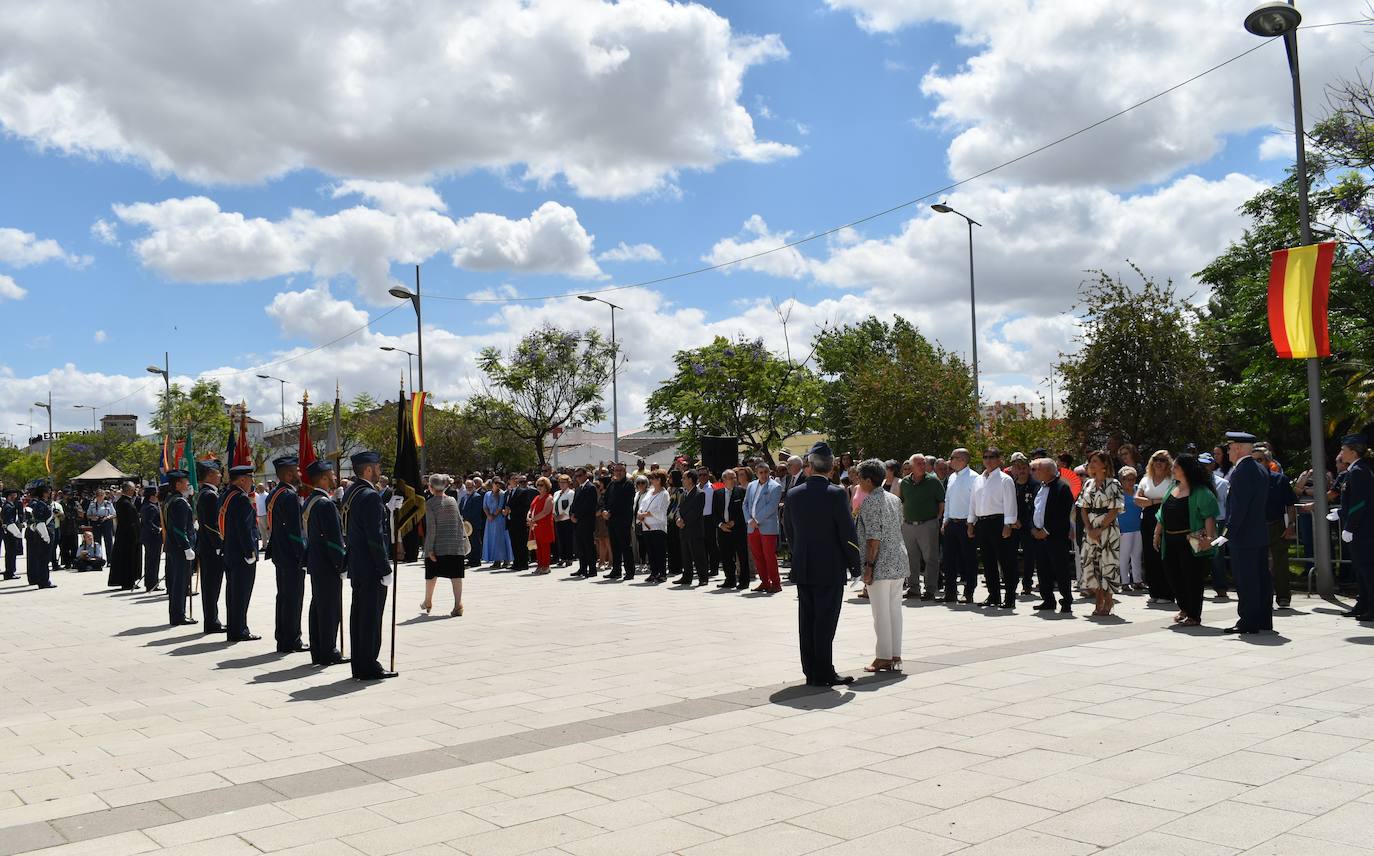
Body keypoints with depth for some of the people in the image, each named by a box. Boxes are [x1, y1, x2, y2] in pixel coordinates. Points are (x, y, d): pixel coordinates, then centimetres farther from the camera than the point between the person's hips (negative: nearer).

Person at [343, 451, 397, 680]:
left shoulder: (350, 492, 12)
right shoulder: (370, 496, -18)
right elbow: (375, 536, -20)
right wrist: (385, 569, -17)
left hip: (356, 567, 10)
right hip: (371, 569, -10)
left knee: (358, 615, 13)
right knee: (371, 616, -3)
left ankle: (359, 666, 20)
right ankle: (369, 667, 3)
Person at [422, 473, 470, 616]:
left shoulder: (430, 503, -7)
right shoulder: (453, 500, 6)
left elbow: (431, 528, -11)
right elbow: (460, 522, 8)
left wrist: (429, 548, -10)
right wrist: (462, 539, 16)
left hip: (438, 545, -3)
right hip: (456, 545, 3)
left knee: (432, 574, 15)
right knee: (456, 574, -1)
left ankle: (428, 602, 32)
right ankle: (458, 605, -9)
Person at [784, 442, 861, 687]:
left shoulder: (793, 495, 2)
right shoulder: (836, 494, -12)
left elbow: (789, 532, 9)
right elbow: (848, 533, -11)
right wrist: (854, 565, -1)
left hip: (802, 569, 5)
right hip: (830, 569, -4)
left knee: (806, 621, 10)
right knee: (825, 622, 0)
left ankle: (811, 672, 16)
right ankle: (824, 674, 2)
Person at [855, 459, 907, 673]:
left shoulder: (869, 502, -14)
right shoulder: (895, 499, 11)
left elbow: (873, 538, -19)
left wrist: (868, 565, -15)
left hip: (881, 565, -8)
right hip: (899, 562, 8)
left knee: (881, 613, -1)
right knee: (895, 609, 11)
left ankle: (883, 658, 5)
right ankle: (896, 656, 15)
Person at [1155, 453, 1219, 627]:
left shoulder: (1201, 492, -11)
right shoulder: (1173, 488, 13)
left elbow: (1209, 516, -19)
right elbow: (1163, 516, 19)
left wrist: (1209, 538, -28)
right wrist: (1157, 534, 17)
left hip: (1191, 542, -7)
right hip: (1170, 541, 7)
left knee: (1192, 578, 0)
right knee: (1173, 575, 12)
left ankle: (1194, 616, 12)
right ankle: (1184, 608, 32)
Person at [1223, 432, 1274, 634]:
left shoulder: (1241, 471, -16)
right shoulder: (1261, 469, 13)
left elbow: (1239, 505, -21)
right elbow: (1264, 501, 19)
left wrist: (1230, 529, -16)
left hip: (1244, 536, -10)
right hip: (1261, 534, 10)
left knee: (1245, 580, -5)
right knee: (1262, 577, 12)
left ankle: (1248, 621, -1)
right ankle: (1264, 620, 19)